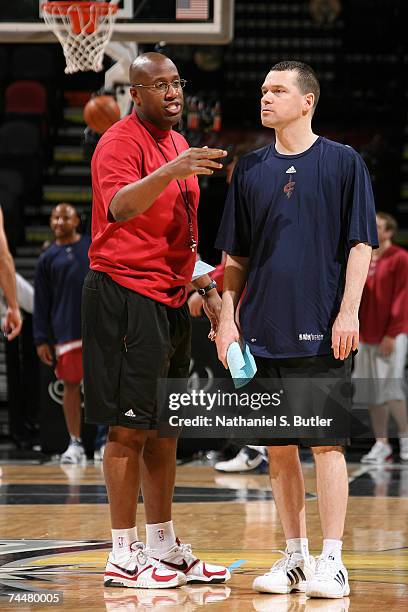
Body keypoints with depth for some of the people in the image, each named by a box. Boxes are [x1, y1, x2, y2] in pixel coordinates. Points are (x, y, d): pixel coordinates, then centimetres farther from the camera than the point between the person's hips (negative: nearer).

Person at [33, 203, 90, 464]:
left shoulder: (95, 246, 8)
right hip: (66, 332, 1)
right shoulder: (47, 258, 9)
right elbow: (41, 302, 8)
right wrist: (41, 339, 2)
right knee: (71, 384, 2)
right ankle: (75, 444, 8)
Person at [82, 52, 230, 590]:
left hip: (170, 298, 9)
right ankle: (124, 556, -2)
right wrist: (170, 172, -44)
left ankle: (165, 548, 19)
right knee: (130, 426, -7)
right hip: (126, 295, -9)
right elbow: (119, 208, -31)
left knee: (164, 428, 12)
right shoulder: (122, 142, -11)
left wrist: (206, 289, 19)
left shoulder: (178, 144, 16)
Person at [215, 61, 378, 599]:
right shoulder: (250, 170, 11)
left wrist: (349, 312, -11)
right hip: (263, 332, 4)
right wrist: (227, 317, 7)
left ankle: (331, 562, -2)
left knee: (326, 442, -6)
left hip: (320, 331, -4)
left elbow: (360, 243, -2)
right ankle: (294, 556, 16)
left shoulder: (343, 163, 1)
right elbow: (236, 255, 15)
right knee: (278, 447, 7)